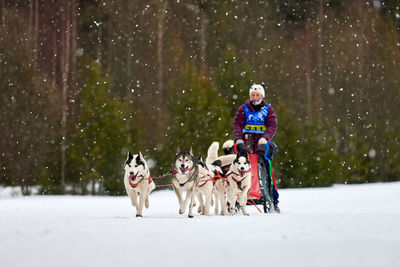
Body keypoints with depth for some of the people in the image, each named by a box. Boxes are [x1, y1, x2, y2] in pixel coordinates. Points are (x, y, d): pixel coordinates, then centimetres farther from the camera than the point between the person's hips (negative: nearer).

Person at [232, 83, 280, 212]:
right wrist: (238, 140, -16)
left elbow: (272, 126, -2)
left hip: (262, 145, 0)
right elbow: (237, 125, 1)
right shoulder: (243, 109, 11)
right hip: (246, 146, 0)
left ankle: (274, 202, 5)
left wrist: (265, 138, -20)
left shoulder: (268, 109, 10)